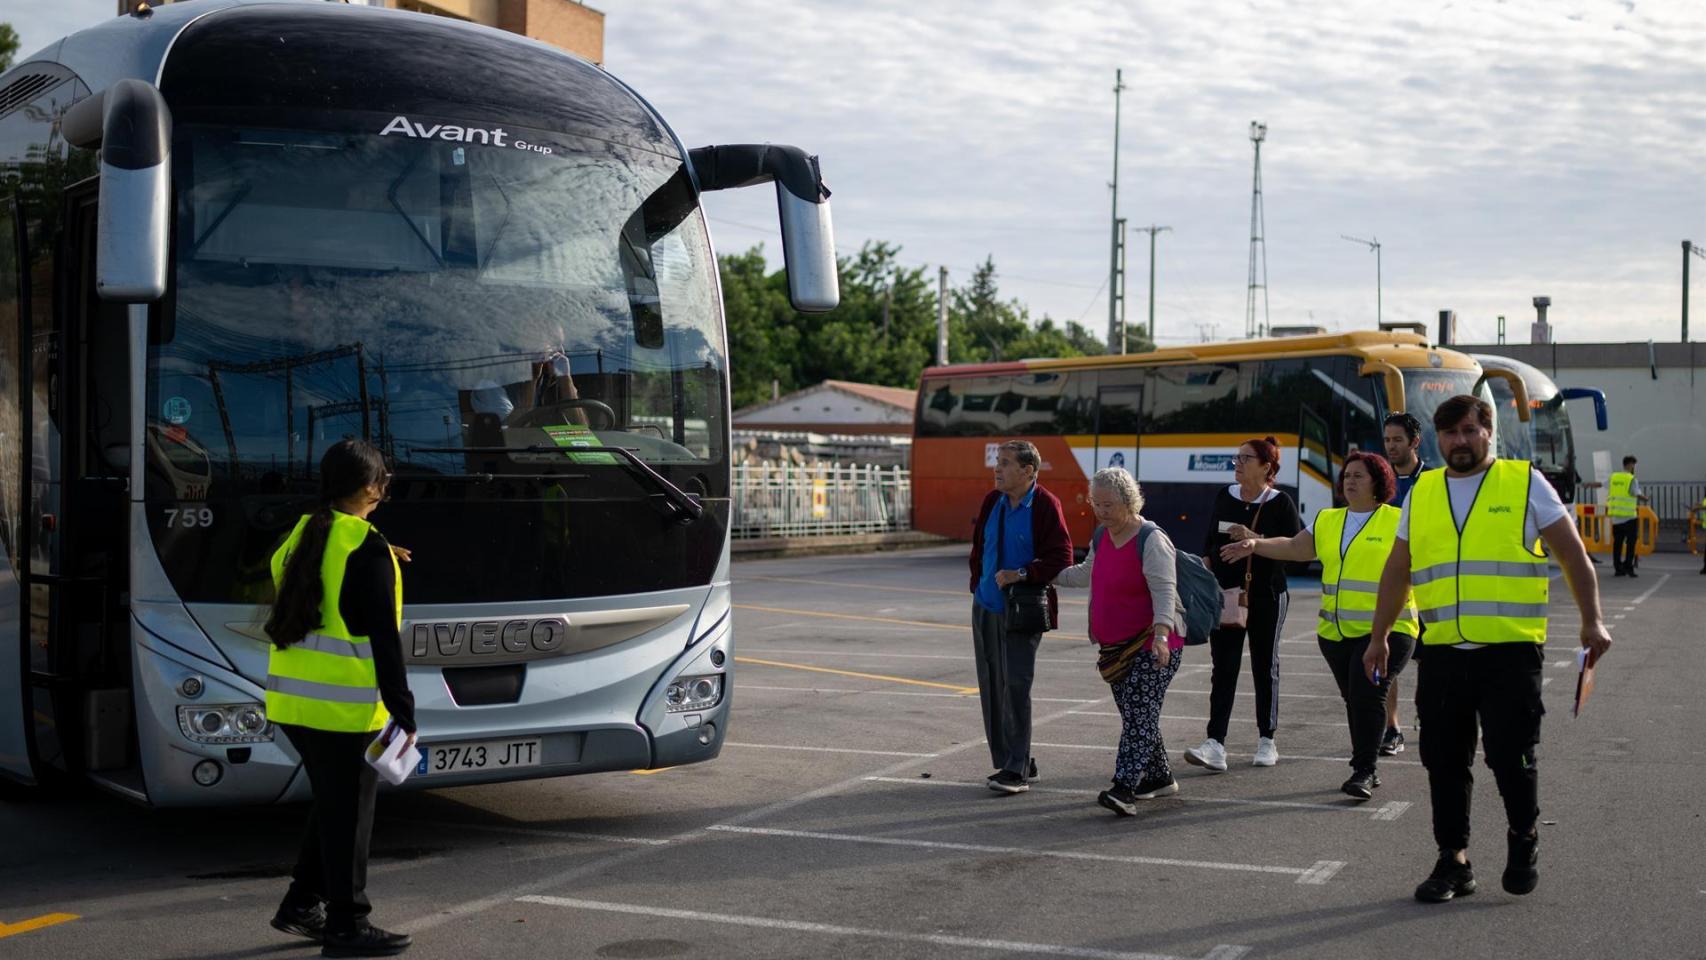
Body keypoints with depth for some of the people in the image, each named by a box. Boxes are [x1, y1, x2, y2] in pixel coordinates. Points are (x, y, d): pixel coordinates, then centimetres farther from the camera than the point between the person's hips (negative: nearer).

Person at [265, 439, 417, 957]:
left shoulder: (300, 537, 9)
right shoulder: (368, 550, -14)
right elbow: (383, 640, -16)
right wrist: (404, 713, -14)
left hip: (291, 699, 8)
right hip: (343, 705, -8)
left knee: (331, 804, 21)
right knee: (349, 814, 2)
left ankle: (300, 904, 27)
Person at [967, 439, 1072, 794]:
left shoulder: (1045, 505, -13)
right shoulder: (992, 502, 7)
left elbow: (1061, 559, -17)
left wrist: (1021, 574, -24)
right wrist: (978, 584, 13)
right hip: (986, 607, 7)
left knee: (1015, 685, -11)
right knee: (991, 686, 9)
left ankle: (1017, 769, -5)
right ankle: (1006, 762, 20)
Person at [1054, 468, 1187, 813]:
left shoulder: (1151, 541, -15)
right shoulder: (1101, 537, 11)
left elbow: (1164, 591, -24)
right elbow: (1087, 573, 29)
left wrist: (1161, 634, -36)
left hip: (1151, 646, -8)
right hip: (1116, 646, 9)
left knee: (1139, 716, -15)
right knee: (1135, 716, 13)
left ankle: (1123, 788, -23)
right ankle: (1159, 778, 27)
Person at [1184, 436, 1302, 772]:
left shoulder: (1280, 503, -5)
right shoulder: (1225, 498, 7)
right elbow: (1210, 543, 13)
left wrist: (1255, 540, -22)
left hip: (1266, 596, -3)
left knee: (1264, 666, 8)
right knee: (1223, 668, -5)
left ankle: (1267, 741, 20)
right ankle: (1215, 744, -12)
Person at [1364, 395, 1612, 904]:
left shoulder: (1524, 482, 3)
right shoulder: (1421, 493, 13)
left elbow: (1573, 554, 4)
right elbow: (1397, 572, 20)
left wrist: (1591, 621, -3)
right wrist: (1379, 637, 18)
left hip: (1511, 651, -3)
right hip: (1441, 653, 3)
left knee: (1510, 756, -3)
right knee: (1444, 761, 4)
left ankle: (1523, 839, 24)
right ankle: (1453, 861, 16)